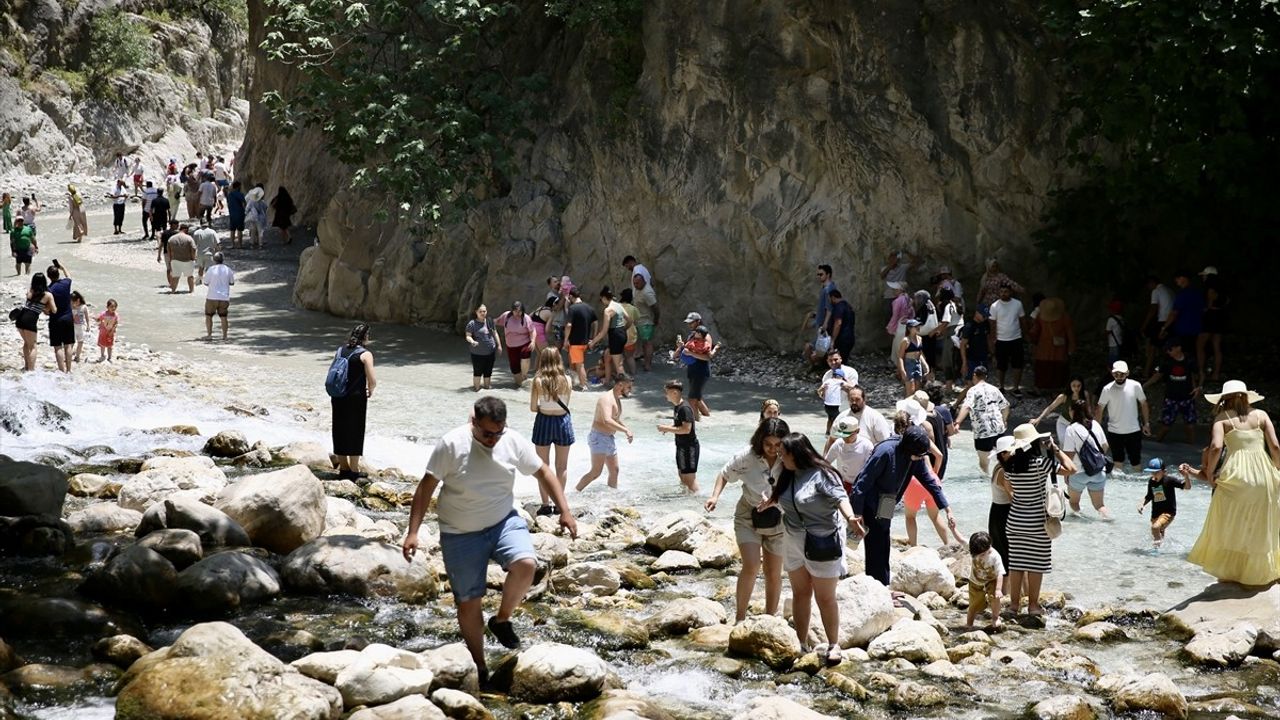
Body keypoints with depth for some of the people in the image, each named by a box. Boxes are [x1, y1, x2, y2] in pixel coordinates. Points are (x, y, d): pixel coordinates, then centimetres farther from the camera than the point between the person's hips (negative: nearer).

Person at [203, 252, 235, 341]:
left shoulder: (212, 269, -9)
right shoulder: (228, 270, 0)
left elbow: (205, 282, -2)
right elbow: (232, 282, 10)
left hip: (212, 297, -3)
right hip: (224, 298, 3)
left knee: (208, 315, 11)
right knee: (223, 316, 13)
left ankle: (209, 334, 7)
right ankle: (224, 335, 11)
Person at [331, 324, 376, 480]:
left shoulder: (340, 350, 7)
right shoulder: (365, 354, -11)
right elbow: (372, 381, -15)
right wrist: (370, 390, 6)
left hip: (338, 397, 5)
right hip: (356, 399, -5)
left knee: (340, 431, 13)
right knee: (355, 433, 5)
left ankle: (343, 468, 21)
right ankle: (354, 471, 10)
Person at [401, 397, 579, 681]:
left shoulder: (514, 443, -6)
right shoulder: (451, 445, -15)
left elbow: (543, 472, 7)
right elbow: (426, 487, -11)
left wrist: (565, 511, 0)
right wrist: (413, 532, -15)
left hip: (504, 522, 2)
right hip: (460, 535, -2)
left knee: (526, 564, -28)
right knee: (468, 603, 4)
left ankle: (502, 620, -2)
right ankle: (479, 667, 23)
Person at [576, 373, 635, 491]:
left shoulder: (617, 399, 13)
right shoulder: (607, 399, -19)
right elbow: (607, 421, -34)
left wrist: (627, 429, 13)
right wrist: (625, 430, -33)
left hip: (610, 438, 10)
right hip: (599, 437, -10)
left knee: (614, 471, 10)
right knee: (596, 472, -13)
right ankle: (574, 492, -6)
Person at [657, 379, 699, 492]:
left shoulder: (685, 408, -21)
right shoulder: (677, 407, 10)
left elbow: (686, 429, -27)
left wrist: (667, 429, -21)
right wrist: (668, 428, 5)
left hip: (689, 447, -10)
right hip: (681, 446, 10)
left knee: (689, 476, -9)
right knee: (682, 475, 18)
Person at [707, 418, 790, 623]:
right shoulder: (747, 457, -18)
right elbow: (725, 474, -1)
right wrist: (715, 495, -15)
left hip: (778, 521, 1)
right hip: (748, 518, -1)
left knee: (773, 574, 11)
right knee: (751, 567, -16)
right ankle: (739, 618, -3)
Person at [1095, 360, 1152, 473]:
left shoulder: (1135, 386, -8)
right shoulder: (1107, 389, -9)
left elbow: (1143, 404, 3)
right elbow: (1099, 409, -4)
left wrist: (1146, 423, 3)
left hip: (1133, 431, 0)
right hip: (1114, 432, 0)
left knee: (1136, 461, 9)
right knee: (1118, 461, 13)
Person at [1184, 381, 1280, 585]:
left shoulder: (1223, 418, 3)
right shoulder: (1261, 415, 9)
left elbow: (1216, 447, -12)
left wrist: (1209, 473, 1)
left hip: (1235, 475, -2)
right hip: (1263, 476, 2)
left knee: (1230, 526, 14)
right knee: (1261, 528, 17)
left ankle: (1229, 572, 19)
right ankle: (1263, 571, 26)